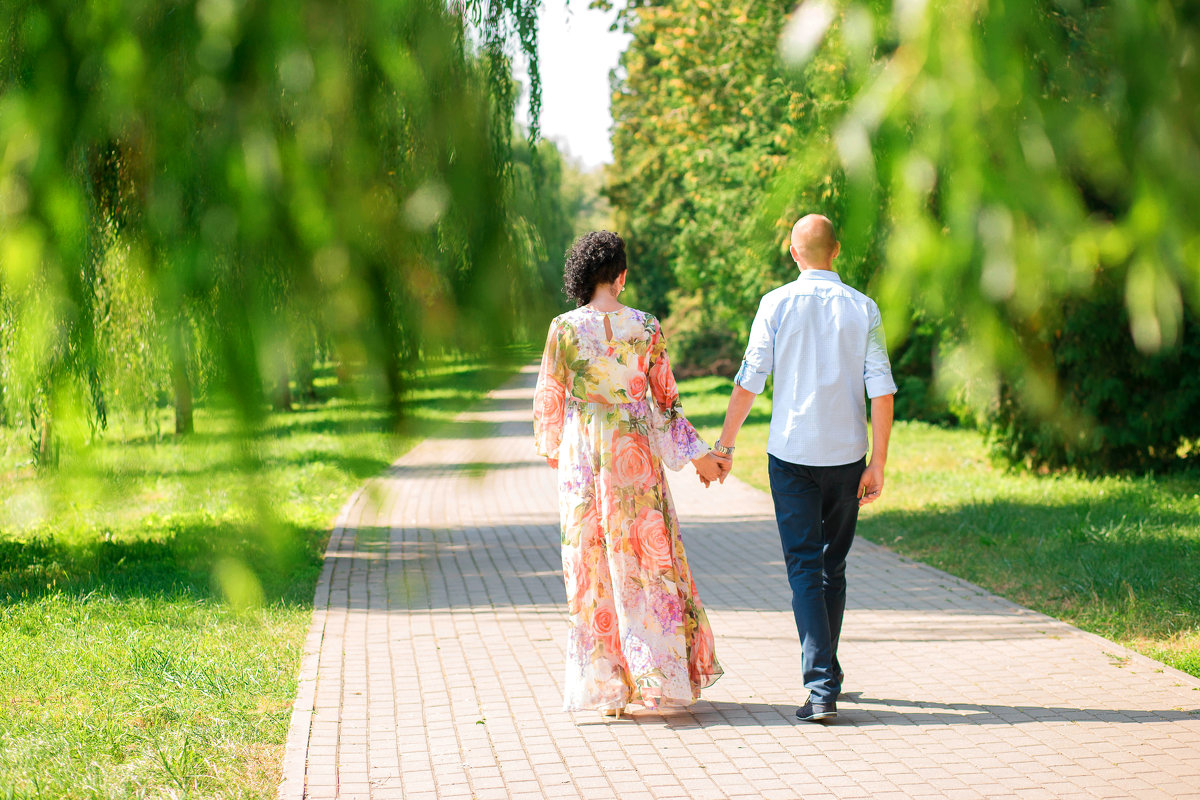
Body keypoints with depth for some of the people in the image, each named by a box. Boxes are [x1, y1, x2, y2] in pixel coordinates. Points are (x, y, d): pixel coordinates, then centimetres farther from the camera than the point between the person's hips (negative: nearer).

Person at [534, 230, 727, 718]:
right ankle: (656, 674, 10)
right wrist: (697, 454, 11)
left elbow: (549, 399, 0)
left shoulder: (565, 328, -7)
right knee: (647, 559, 10)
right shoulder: (646, 328, -5)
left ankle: (606, 684, 10)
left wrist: (551, 448, 19)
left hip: (583, 458, 0)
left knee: (592, 567, 7)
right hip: (636, 455, 0)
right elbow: (666, 399, 0)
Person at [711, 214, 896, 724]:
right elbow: (881, 391, -4)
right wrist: (877, 464, 0)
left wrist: (724, 445, 6)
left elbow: (748, 383, -5)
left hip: (791, 453, -2)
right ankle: (826, 673, 27)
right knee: (833, 566, 17)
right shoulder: (863, 309, 0)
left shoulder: (776, 304, -5)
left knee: (804, 568, -1)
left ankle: (821, 687, -12)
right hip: (846, 454, 2)